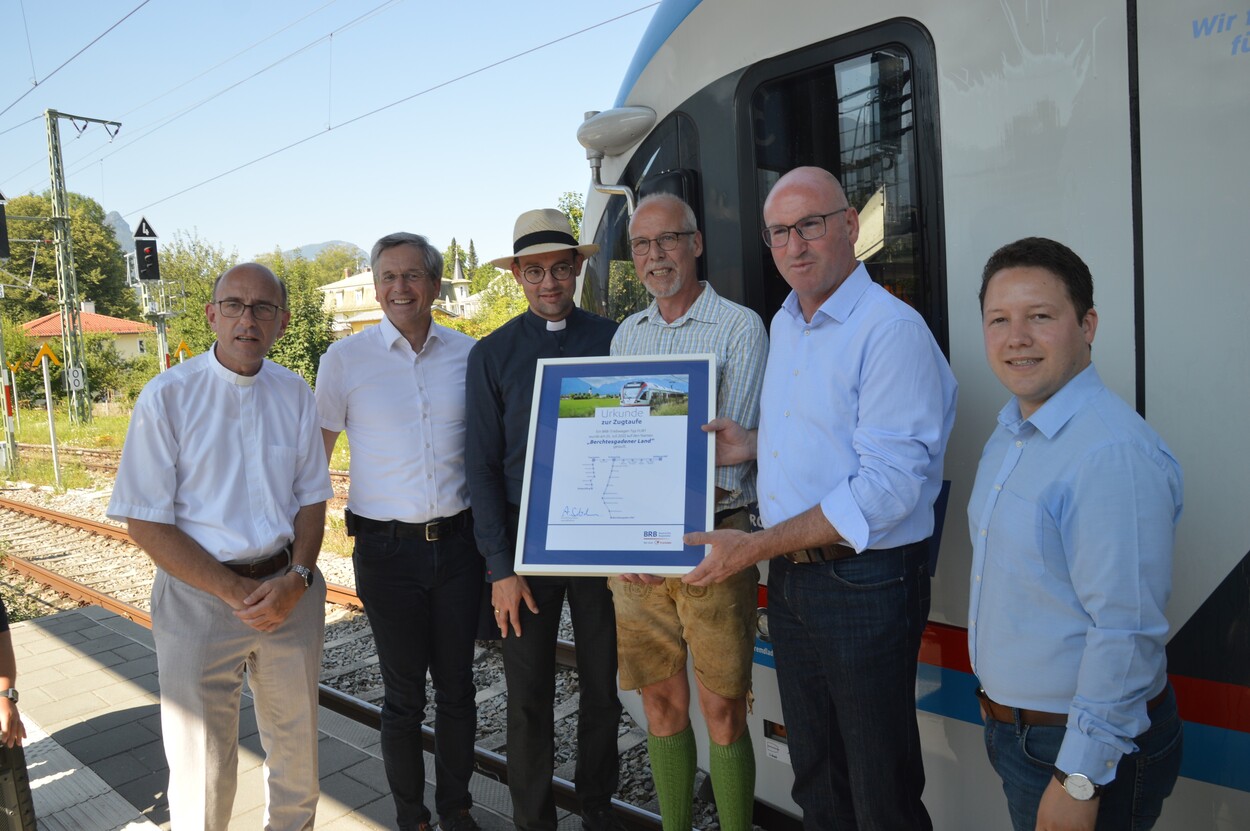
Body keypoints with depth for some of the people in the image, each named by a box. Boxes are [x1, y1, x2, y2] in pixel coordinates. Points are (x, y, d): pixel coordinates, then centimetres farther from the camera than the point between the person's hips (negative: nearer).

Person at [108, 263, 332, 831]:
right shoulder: (167, 397, -8)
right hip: (201, 595, -3)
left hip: (290, 590, 3)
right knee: (201, 764, 9)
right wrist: (237, 592, -15)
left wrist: (297, 578, -10)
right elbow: (145, 523, -10)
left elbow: (312, 499, 7)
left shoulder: (295, 395, 2)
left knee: (298, 750, 17)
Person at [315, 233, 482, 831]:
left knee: (457, 685, 12)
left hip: (457, 541, 2)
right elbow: (315, 453, 5)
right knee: (403, 693, 8)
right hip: (388, 549, -2)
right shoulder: (345, 358, -2)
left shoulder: (468, 354, 2)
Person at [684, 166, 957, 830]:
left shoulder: (891, 329, -16)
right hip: (789, 581, 8)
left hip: (865, 585, -7)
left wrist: (756, 547, -21)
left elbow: (887, 484, -23)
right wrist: (752, 444, 4)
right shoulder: (784, 325, 11)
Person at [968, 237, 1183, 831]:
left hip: (1088, 744, -8)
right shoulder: (1009, 432, 5)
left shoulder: (1114, 452, -26)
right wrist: (1000, 714, 18)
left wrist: (1080, 782, -22)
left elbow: (1125, 633, -27)